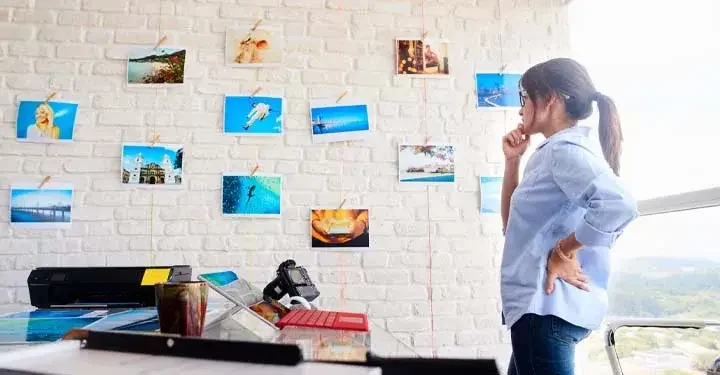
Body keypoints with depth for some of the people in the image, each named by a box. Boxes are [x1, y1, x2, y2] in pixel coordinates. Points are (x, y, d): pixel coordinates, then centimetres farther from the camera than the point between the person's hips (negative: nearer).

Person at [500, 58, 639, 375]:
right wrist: (512, 160, 10)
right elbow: (512, 225, 18)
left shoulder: (566, 149, -14)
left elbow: (619, 206, -34)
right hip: (541, 305, 10)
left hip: (548, 308, -10)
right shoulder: (550, 153, 14)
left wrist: (563, 251, -20)